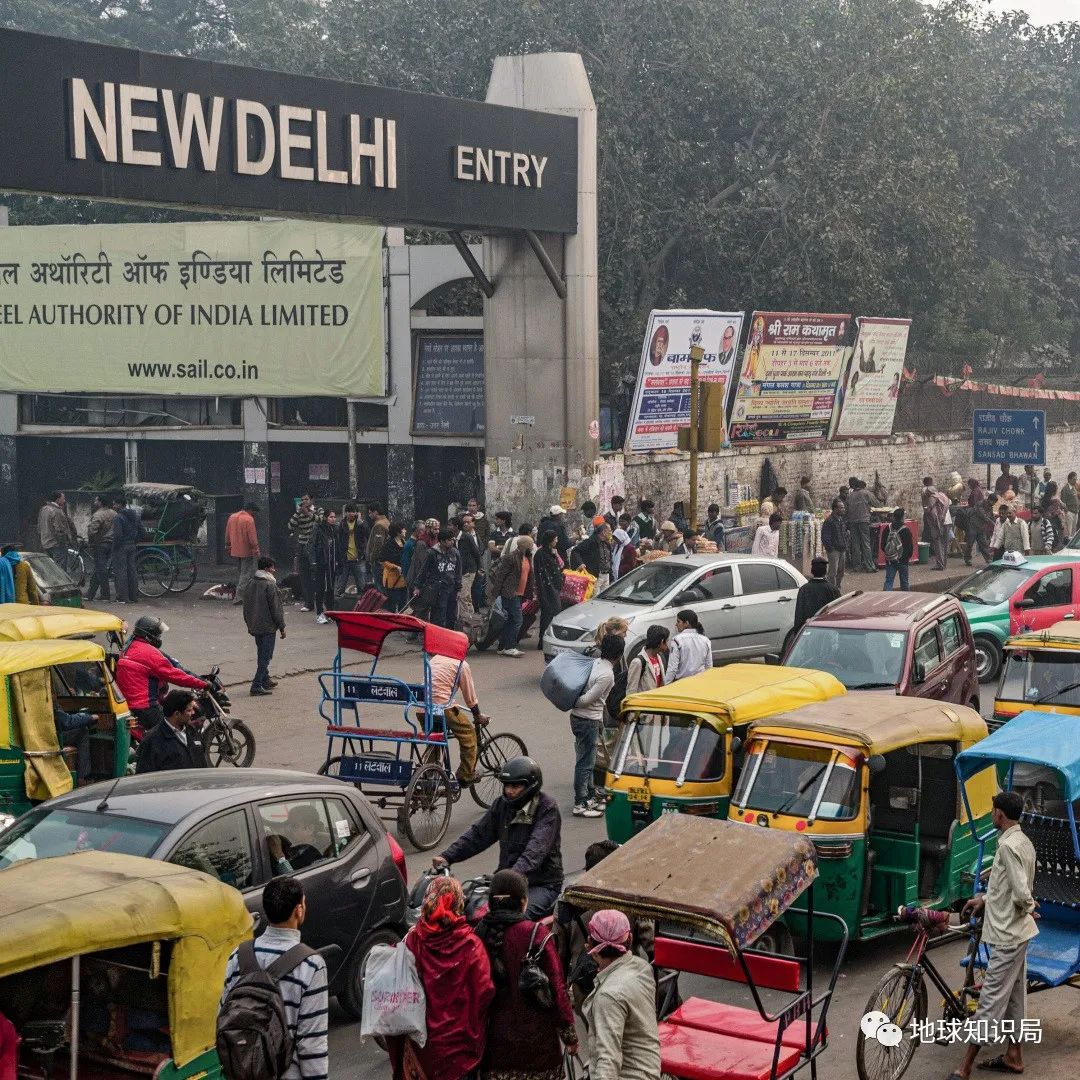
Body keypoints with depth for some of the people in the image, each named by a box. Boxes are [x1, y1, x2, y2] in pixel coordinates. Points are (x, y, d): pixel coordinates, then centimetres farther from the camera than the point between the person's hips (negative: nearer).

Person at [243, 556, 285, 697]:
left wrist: (249, 624, 24)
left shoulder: (251, 583, 6)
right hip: (268, 627, -8)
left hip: (254, 626, 8)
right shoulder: (270, 585, -17)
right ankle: (257, 686, -9)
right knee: (265, 656, -4)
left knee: (262, 655, 20)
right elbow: (275, 609, -15)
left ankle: (265, 681, 31)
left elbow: (246, 605, 14)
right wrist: (281, 627, -7)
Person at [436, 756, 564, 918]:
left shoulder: (547, 808, -13)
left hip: (542, 884, -6)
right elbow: (478, 834, 8)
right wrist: (447, 857, -4)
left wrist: (517, 872, -43)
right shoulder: (503, 804, 7)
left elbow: (536, 848, -27)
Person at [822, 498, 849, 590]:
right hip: (834, 550, -8)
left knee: (841, 570, 14)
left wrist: (847, 545, 13)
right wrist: (830, 549, -18)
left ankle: (839, 589, 25)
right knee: (833, 572, -6)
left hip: (842, 550, 8)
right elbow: (825, 537, -16)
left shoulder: (843, 519, 12)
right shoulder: (829, 521, -15)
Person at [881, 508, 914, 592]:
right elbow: (910, 546, -7)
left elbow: (883, 545, 5)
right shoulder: (906, 530, -12)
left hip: (889, 560, 2)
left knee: (888, 581, 3)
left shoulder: (887, 528, -2)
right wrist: (908, 557, 10)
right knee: (904, 581, 10)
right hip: (903, 560, -2)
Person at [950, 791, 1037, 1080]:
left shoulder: (1008, 845, -21)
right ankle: (1013, 1056, 27)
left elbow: (1021, 893, -26)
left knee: (991, 999, -8)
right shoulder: (1024, 842, 10)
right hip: (1016, 932, 10)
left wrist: (1028, 907, -6)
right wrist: (984, 899, 17)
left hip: (1007, 935, -10)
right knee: (1014, 995, 17)